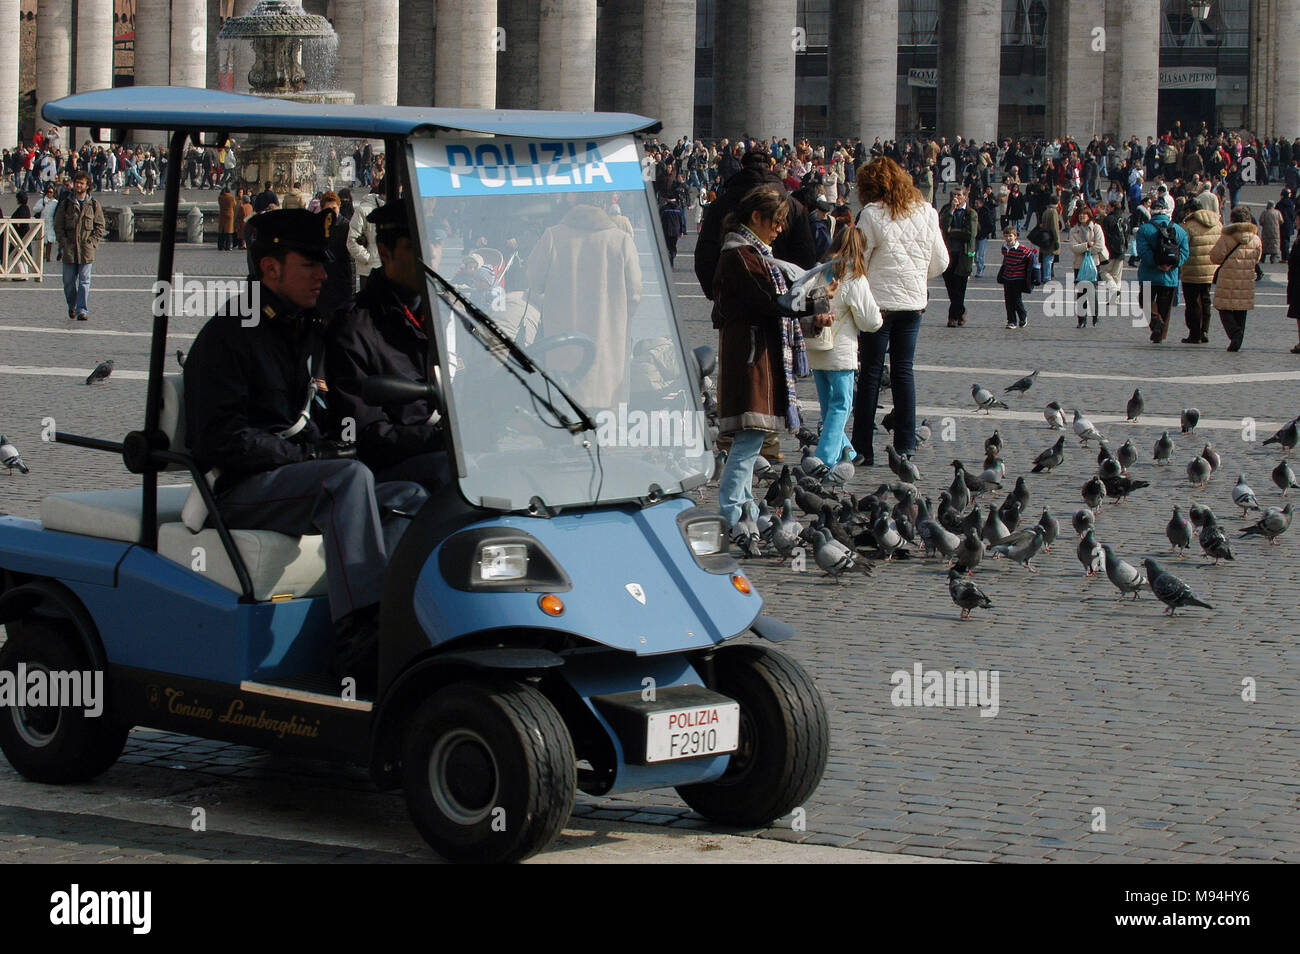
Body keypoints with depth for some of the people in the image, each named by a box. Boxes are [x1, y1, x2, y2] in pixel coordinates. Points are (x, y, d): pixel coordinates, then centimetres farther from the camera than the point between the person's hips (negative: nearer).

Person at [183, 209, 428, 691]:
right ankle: (356, 639, -42)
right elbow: (221, 439, -16)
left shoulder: (306, 334, 20)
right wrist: (309, 456, -17)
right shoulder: (227, 335, -8)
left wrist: (326, 444, 6)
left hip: (293, 476, 9)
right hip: (239, 491, -8)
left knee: (408, 497, -14)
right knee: (349, 477, -34)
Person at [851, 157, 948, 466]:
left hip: (879, 300, -4)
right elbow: (940, 262, 9)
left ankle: (863, 449, 2)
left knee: (871, 373, 1)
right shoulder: (927, 212, 4)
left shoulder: (872, 214, -11)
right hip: (914, 301, 4)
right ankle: (906, 446, 10)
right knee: (904, 371, 11)